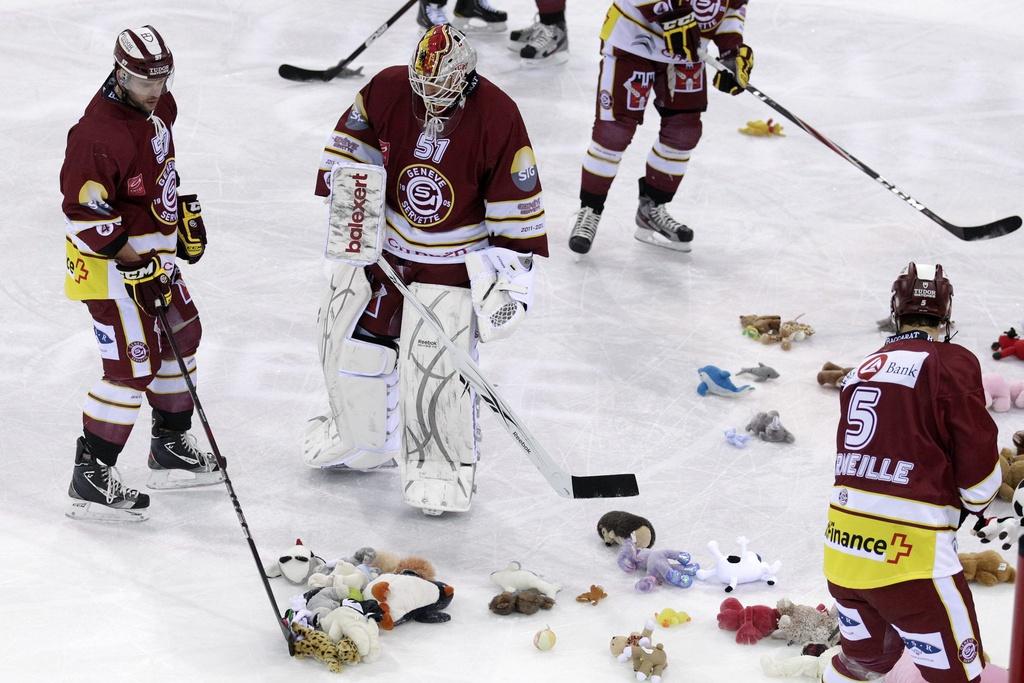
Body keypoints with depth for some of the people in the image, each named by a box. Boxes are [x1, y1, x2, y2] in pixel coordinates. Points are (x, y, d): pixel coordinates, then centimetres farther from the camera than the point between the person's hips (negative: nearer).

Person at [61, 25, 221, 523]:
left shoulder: (157, 105, 1)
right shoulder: (98, 135, -28)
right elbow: (85, 216, -27)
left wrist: (186, 214, 20)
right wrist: (135, 264, -27)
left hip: (152, 252, 10)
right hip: (109, 262, -10)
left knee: (180, 336, 21)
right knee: (134, 365, -11)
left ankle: (171, 447, 38)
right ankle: (90, 480, -4)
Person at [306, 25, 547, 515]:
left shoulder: (497, 117, -21)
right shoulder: (388, 89, -13)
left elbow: (518, 208, -16)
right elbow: (350, 144, 3)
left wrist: (508, 280, -16)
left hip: (451, 261, -4)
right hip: (379, 244, 4)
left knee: (437, 367, -10)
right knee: (350, 341, 12)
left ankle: (442, 468, 10)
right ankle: (359, 438, 37)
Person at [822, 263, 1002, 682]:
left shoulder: (862, 371, 13)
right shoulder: (952, 365, -7)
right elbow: (980, 472, -7)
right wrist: (973, 501, 14)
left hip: (842, 549, 7)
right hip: (907, 555, -7)